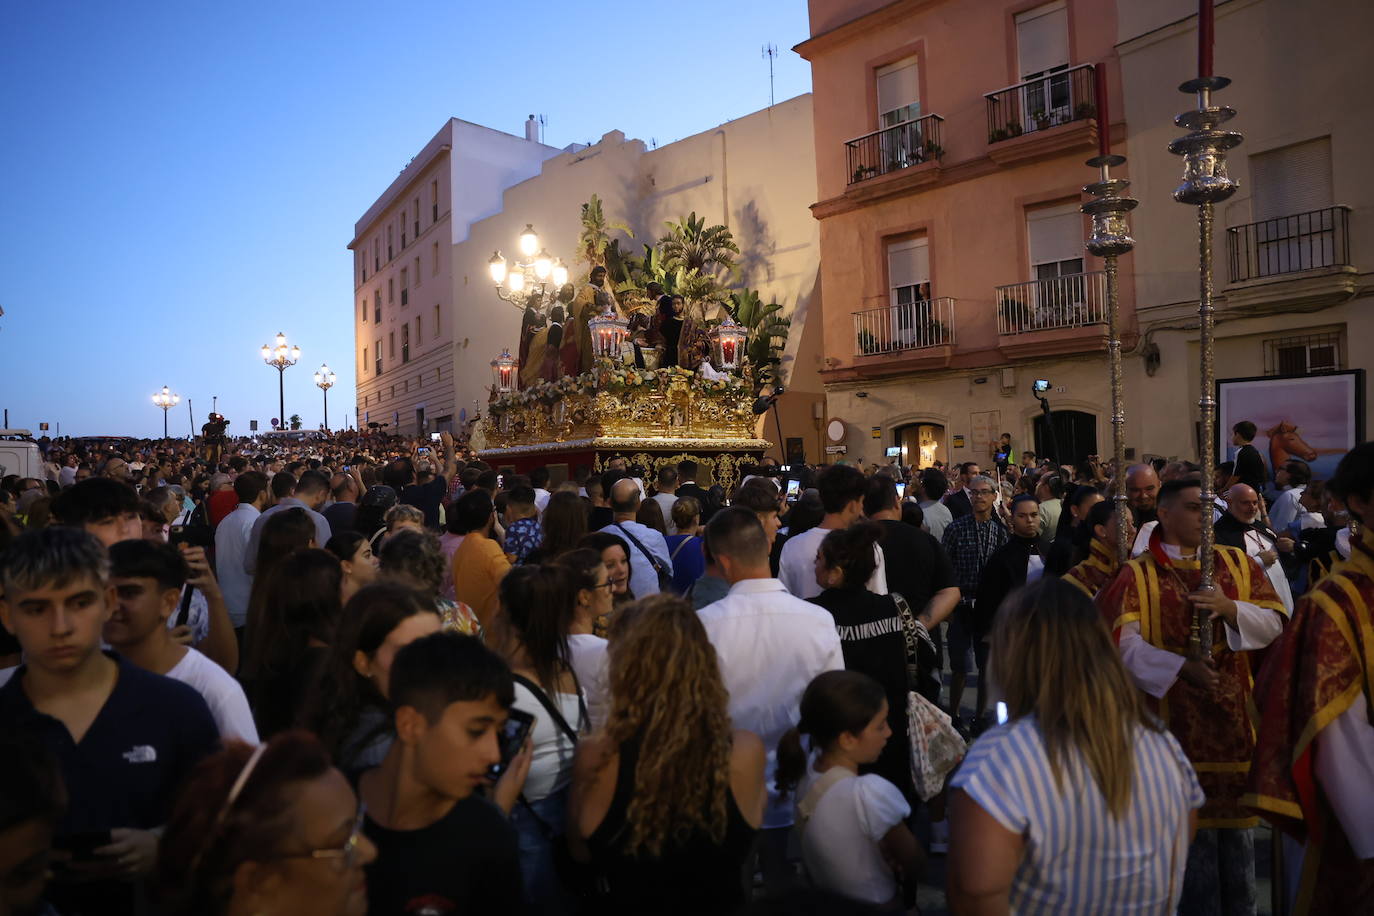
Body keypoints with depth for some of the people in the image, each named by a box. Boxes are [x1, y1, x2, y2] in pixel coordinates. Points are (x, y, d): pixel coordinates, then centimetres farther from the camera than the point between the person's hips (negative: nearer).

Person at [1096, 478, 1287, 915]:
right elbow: (1123, 641, -14)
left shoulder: (1238, 562, 8)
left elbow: (1274, 622, 1)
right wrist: (1181, 667, -24)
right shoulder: (1136, 574, -4)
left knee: (1236, 815, 11)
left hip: (1234, 716, 3)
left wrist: (1230, 609, -17)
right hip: (1176, 720, -3)